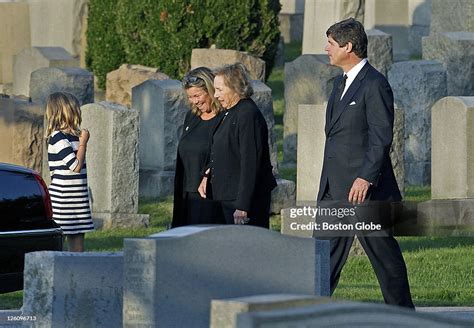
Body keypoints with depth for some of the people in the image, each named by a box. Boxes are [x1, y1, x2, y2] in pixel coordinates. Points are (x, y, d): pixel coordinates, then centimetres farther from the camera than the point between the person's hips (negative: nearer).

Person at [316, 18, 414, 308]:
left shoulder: (375, 85, -13)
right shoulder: (342, 83, 16)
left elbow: (382, 137, -18)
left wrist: (366, 177, -24)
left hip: (364, 187, -9)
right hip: (334, 191, 9)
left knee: (384, 254, 0)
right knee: (326, 253, 6)